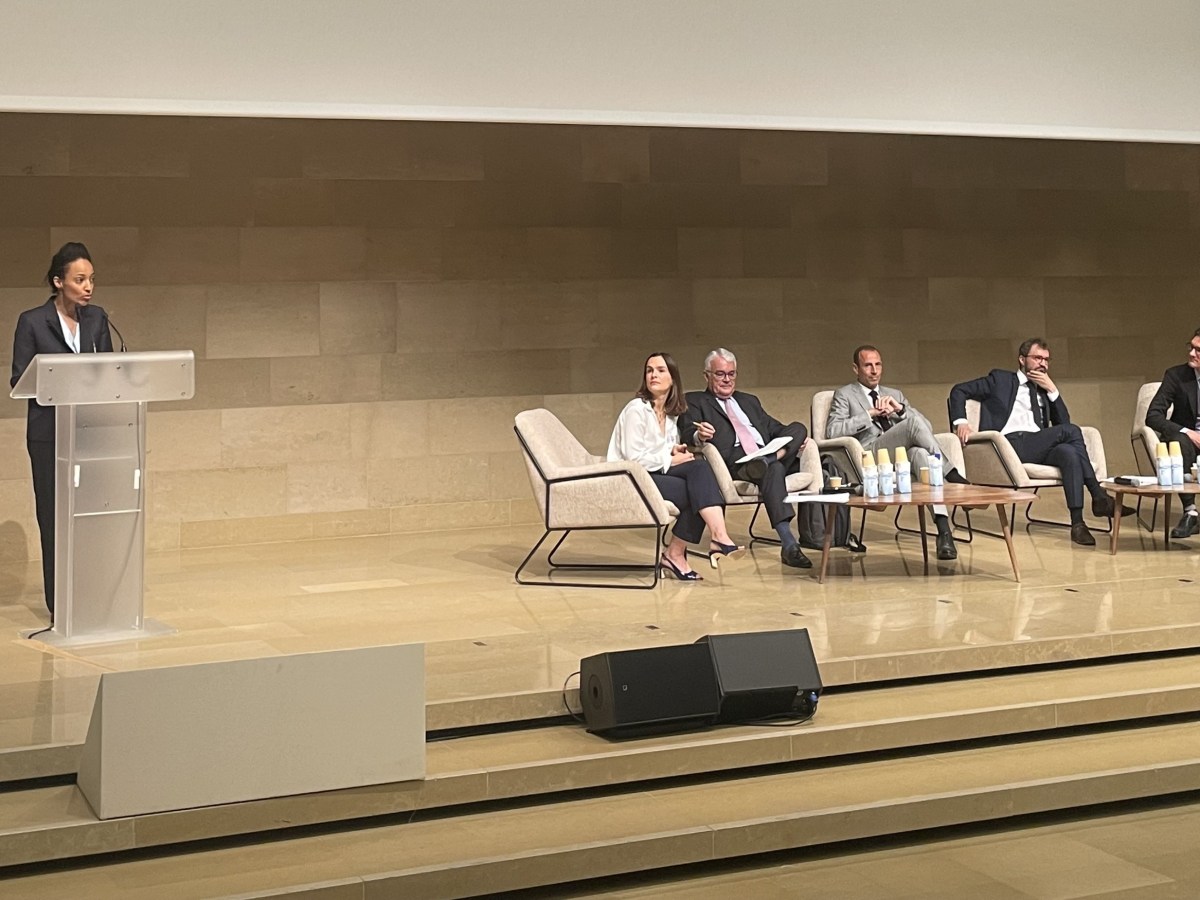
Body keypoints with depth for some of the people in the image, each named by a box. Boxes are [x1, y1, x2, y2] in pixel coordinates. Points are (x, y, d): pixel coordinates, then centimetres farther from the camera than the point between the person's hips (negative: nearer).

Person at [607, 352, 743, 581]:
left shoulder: (672, 413, 13)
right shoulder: (637, 409, -10)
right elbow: (634, 458, -15)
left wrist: (674, 450, 0)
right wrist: (670, 460, -12)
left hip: (656, 471, 7)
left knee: (699, 468, -24)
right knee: (697, 490, -25)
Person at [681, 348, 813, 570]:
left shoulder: (750, 401, 35)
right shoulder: (695, 401, 16)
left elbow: (775, 429, 29)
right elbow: (688, 434, -1)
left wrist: (795, 437, 4)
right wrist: (699, 435, -27)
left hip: (768, 452, 6)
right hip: (733, 462, -6)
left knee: (798, 427, -18)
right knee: (773, 469, -37)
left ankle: (767, 460, -39)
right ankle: (789, 544, -45)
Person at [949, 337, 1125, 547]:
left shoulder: (1044, 391, 29)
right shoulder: (1000, 379, 18)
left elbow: (1063, 422, 18)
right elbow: (959, 390, 13)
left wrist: (1052, 389, 8)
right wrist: (961, 422, -5)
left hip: (1038, 447, 4)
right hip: (1010, 444, -4)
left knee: (1069, 453, -32)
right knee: (1071, 431, -24)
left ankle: (1077, 523, -37)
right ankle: (1099, 497, -21)